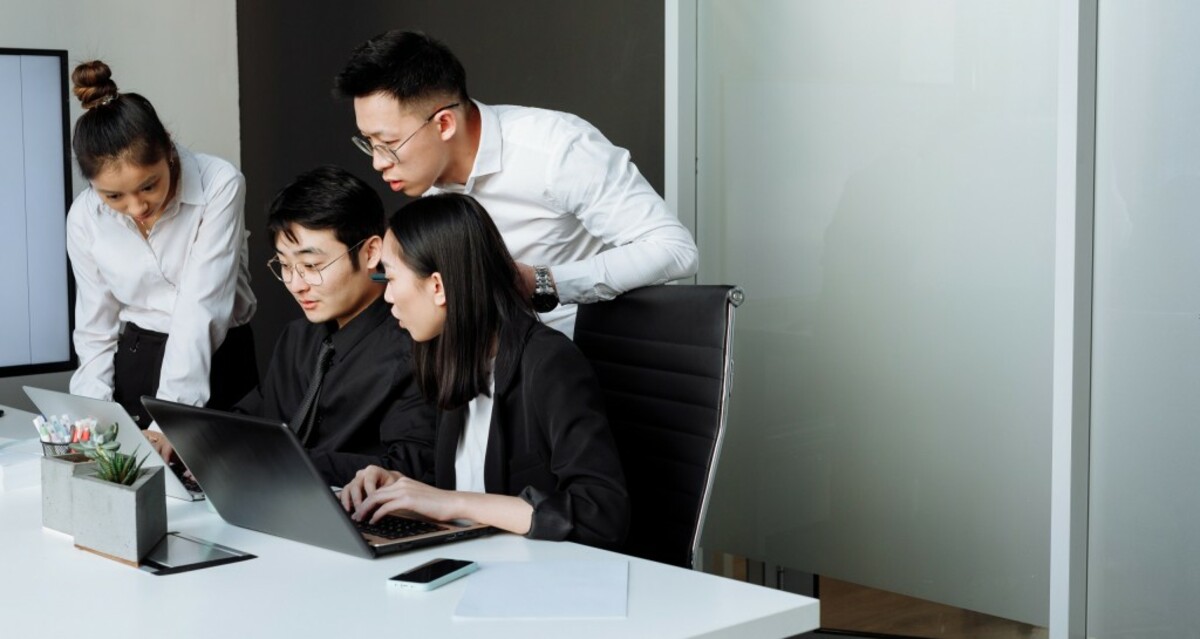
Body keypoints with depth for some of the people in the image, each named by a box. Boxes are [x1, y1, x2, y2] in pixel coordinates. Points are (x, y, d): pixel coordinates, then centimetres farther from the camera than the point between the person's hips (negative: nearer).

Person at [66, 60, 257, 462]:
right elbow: (96, 330, 4)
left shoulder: (219, 185, -16)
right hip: (132, 368, 3)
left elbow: (201, 309, -21)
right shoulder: (84, 218, -4)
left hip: (217, 365, -2)